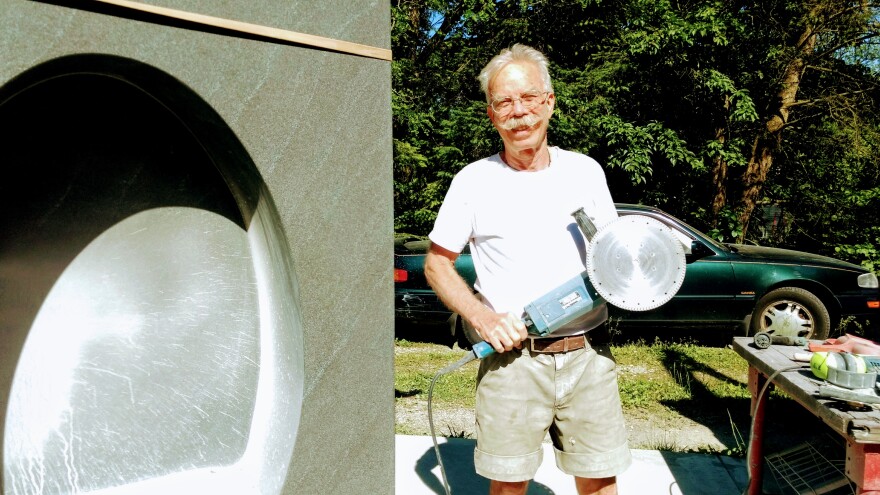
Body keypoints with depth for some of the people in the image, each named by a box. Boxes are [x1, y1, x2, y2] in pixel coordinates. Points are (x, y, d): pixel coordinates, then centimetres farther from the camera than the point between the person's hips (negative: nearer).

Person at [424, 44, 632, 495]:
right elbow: (436, 264, 3)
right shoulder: (473, 181, -1)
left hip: (587, 355, 2)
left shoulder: (585, 171, 6)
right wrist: (480, 317, -12)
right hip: (511, 360, -2)